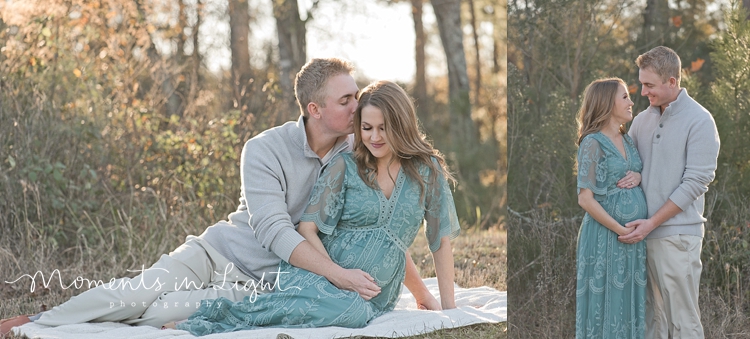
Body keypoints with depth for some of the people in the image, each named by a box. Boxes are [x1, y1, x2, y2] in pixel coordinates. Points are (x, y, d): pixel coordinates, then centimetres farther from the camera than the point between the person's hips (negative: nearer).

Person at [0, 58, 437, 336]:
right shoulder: (265, 150, -16)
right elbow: (274, 231, -25)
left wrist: (423, 293, 2)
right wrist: (339, 274, -34)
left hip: (262, 283, 1)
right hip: (219, 250, -1)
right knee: (140, 291, -21)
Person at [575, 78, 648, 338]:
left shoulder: (628, 140, 11)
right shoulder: (593, 143, -11)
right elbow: (586, 199, -14)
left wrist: (639, 177, -3)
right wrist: (621, 230, -15)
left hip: (636, 233, 7)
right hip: (606, 234, -7)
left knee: (631, 302, 10)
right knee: (607, 302, 0)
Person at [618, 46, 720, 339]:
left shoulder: (699, 121, -8)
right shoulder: (643, 119, 11)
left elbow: (696, 181, -12)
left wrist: (652, 222, -14)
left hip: (677, 234, -6)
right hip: (643, 231, 6)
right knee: (653, 315, 11)